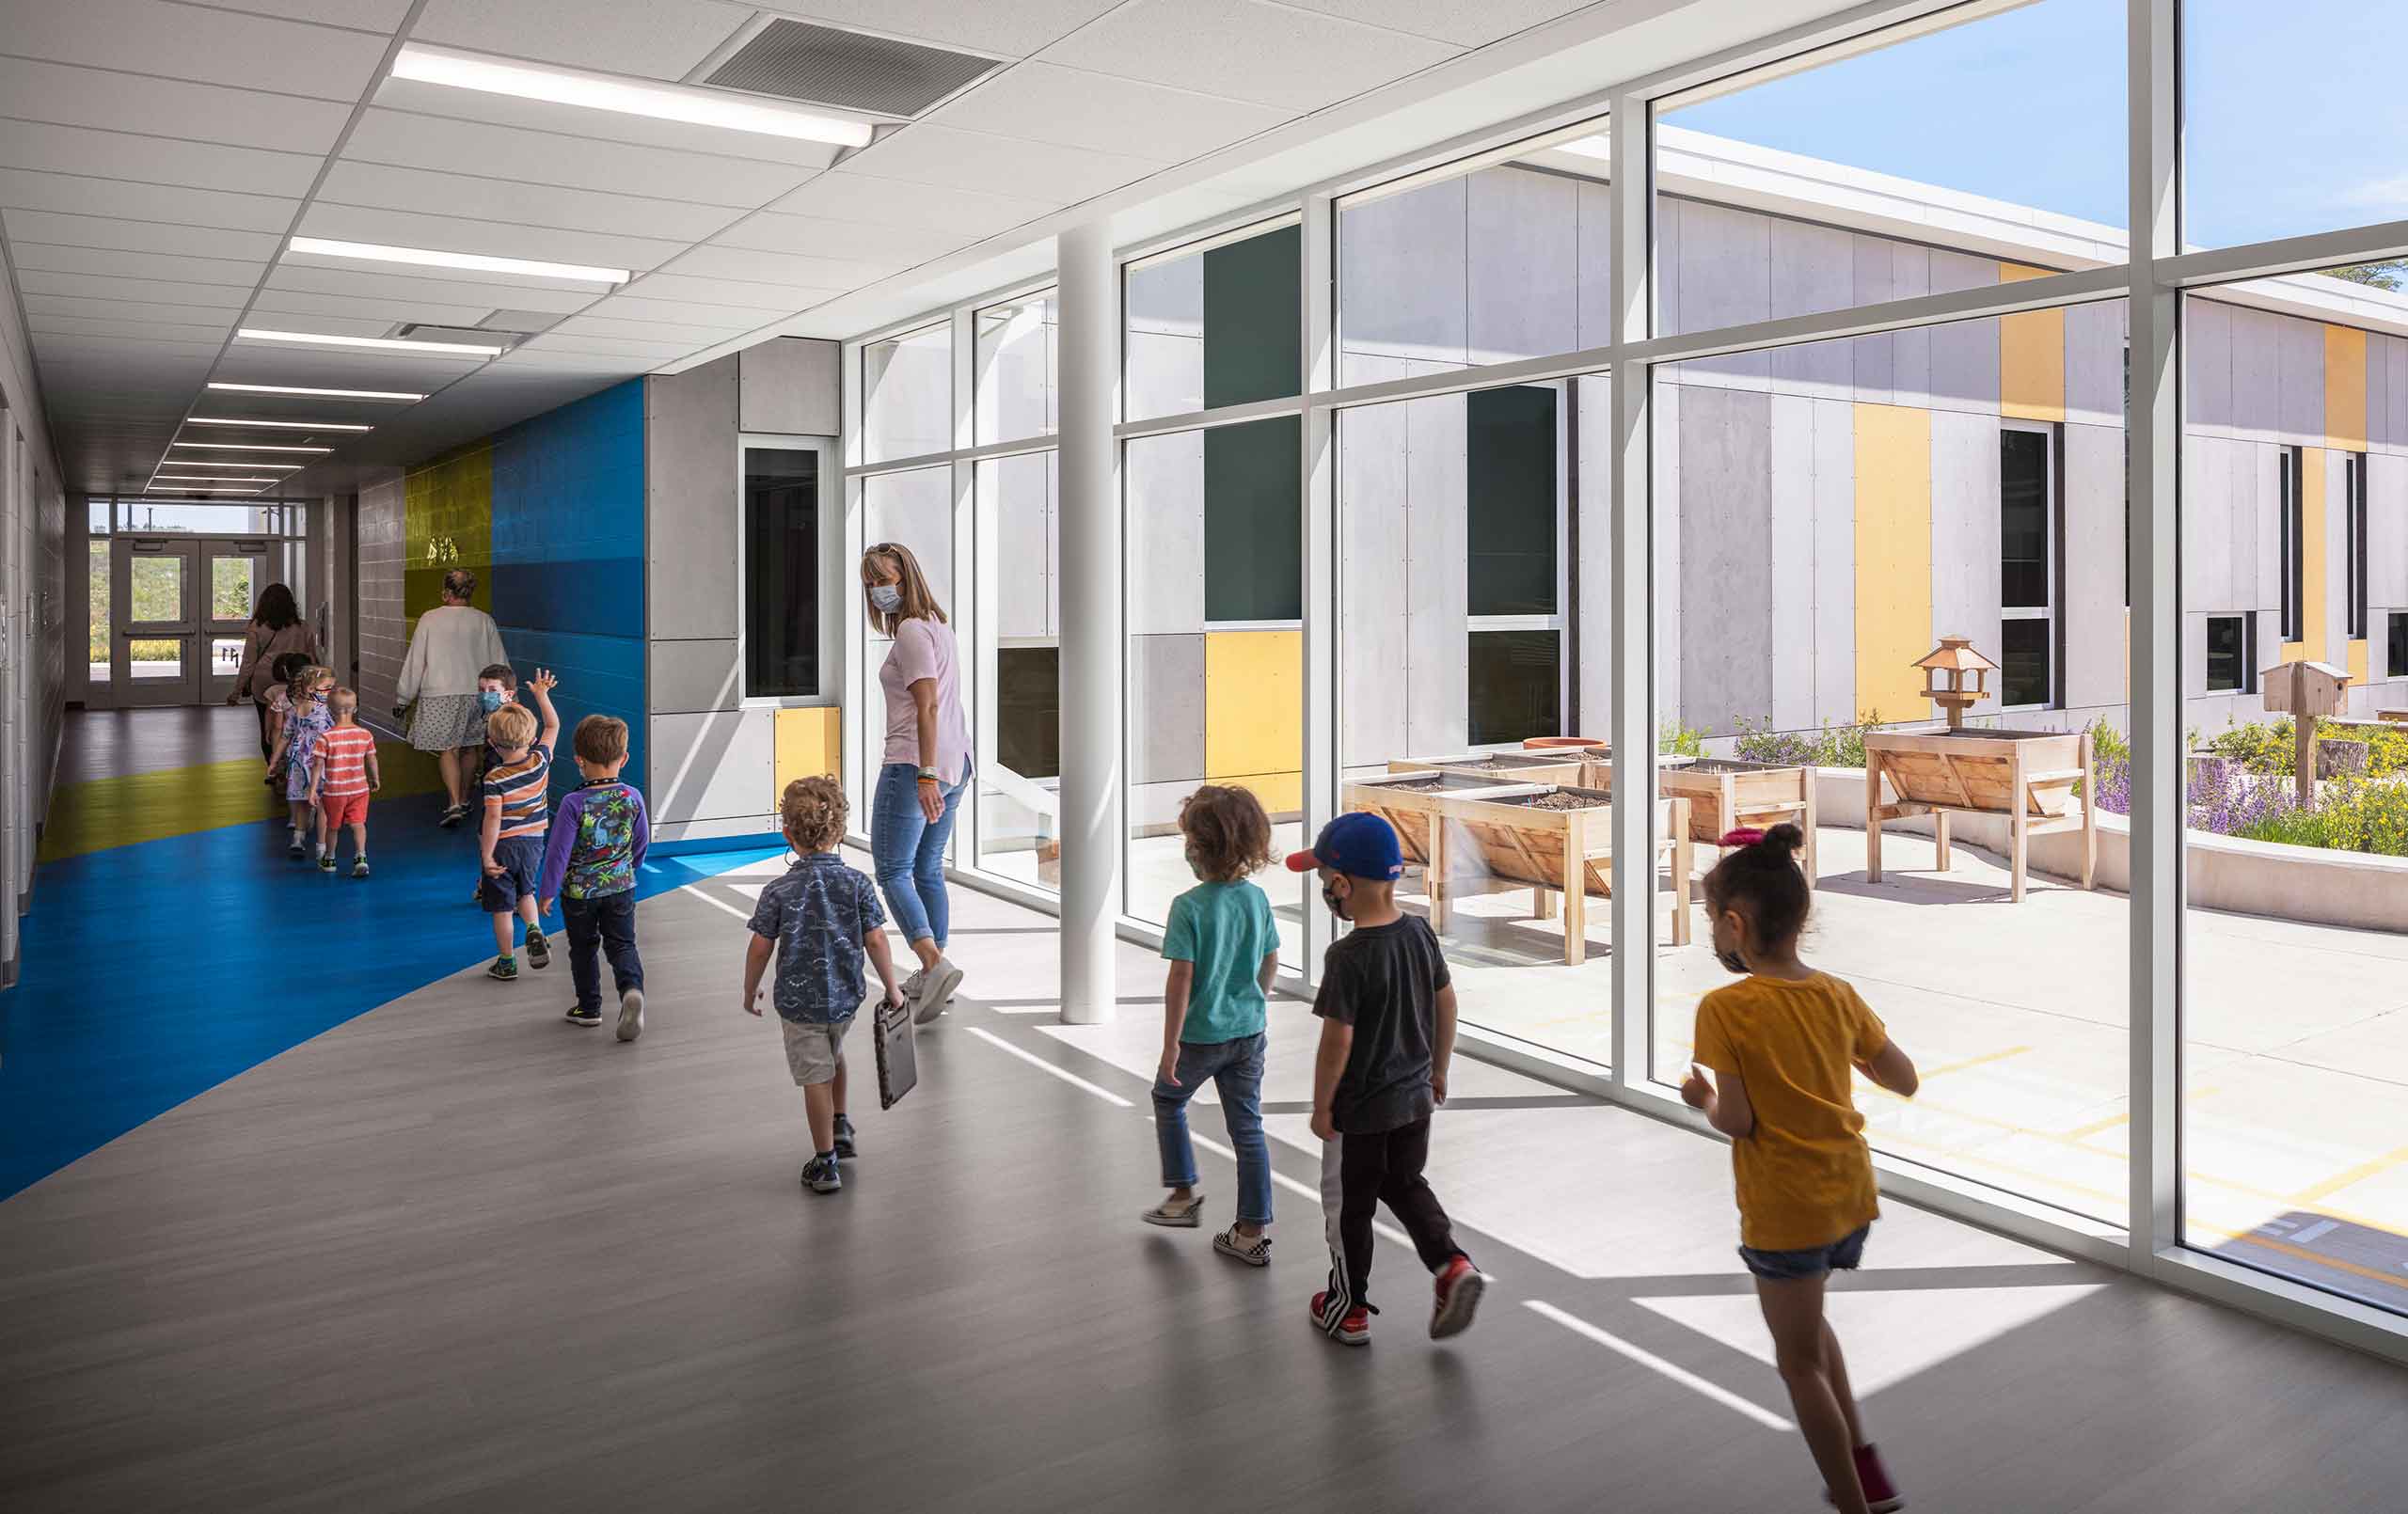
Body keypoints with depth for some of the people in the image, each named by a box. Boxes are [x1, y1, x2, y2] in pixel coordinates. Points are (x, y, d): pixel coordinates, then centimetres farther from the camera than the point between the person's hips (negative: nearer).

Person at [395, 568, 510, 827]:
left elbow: (414, 661, -2)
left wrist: (404, 699, 7)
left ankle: (454, 805, -14)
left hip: (439, 694, -3)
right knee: (468, 749, 15)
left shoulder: (430, 619, -5)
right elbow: (499, 663, 4)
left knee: (448, 750, -2)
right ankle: (464, 801, 25)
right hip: (476, 693, 3)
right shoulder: (485, 621, -1)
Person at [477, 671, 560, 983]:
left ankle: (506, 963, 16)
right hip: (532, 842, 4)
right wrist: (542, 694, 13)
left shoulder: (495, 779, -19)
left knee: (502, 906, 8)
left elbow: (493, 820, -22)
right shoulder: (540, 761, -9)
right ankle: (534, 930, 0)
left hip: (502, 845, -4)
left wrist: (486, 856, -17)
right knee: (525, 892, 26)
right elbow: (553, 725, 6)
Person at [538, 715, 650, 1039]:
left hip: (578, 891, -2)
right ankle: (632, 989, -20)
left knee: (583, 949, 15)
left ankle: (589, 1008, 27)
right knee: (622, 945, 8)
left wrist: (547, 891, -2)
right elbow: (642, 841, 5)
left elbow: (558, 851, -15)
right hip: (621, 887, 2)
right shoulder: (632, 797, -8)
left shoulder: (574, 804, -19)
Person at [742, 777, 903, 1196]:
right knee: (833, 1054, 30)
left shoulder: (779, 890, -13)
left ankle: (825, 1163, 14)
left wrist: (750, 991, 8)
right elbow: (876, 941, -9)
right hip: (845, 996, 3)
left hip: (798, 1000, -3)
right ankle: (841, 1128, 41)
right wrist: (891, 988, 3)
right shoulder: (857, 884, -10)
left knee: (816, 1077, 6)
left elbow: (760, 947, -8)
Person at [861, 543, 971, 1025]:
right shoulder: (939, 625, 18)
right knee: (929, 870, 14)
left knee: (893, 871, -5)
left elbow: (927, 706, -19)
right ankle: (932, 973, 19)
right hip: (955, 763, 9)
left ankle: (935, 965, -17)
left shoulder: (912, 630, -11)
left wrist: (925, 776, -22)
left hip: (915, 766, -9)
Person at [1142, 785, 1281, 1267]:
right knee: (1247, 1128, 10)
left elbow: (1181, 980, -20)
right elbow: (1270, 962, 9)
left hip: (1201, 1033, -5)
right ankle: (1253, 1232, 14)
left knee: (1168, 1100, 23)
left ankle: (1183, 1192, 29)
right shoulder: (1256, 899, -3)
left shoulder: (1189, 907, -20)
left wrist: (1171, 1045, -15)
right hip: (1249, 1030, 5)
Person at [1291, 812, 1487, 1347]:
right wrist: (1438, 1070, 17)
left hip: (1360, 1108, -6)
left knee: (1348, 1205, 13)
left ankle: (1350, 1309, 26)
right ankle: (1453, 1265, 8)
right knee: (1406, 1186, 26)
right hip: (1415, 1097, 6)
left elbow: (1337, 1042, -22)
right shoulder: (1421, 932, -4)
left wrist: (1321, 1106, -9)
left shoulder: (1346, 957, -25)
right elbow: (1447, 1004, 5)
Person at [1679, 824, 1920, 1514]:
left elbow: (1738, 1122, -19)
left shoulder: (1725, 1008, -18)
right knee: (1807, 1324, 29)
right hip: (1851, 1197, 6)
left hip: (1785, 1212, -6)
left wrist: (1701, 1099, 1)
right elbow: (1906, 1082, 5)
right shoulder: (1839, 995, -2)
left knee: (1801, 1361, 11)